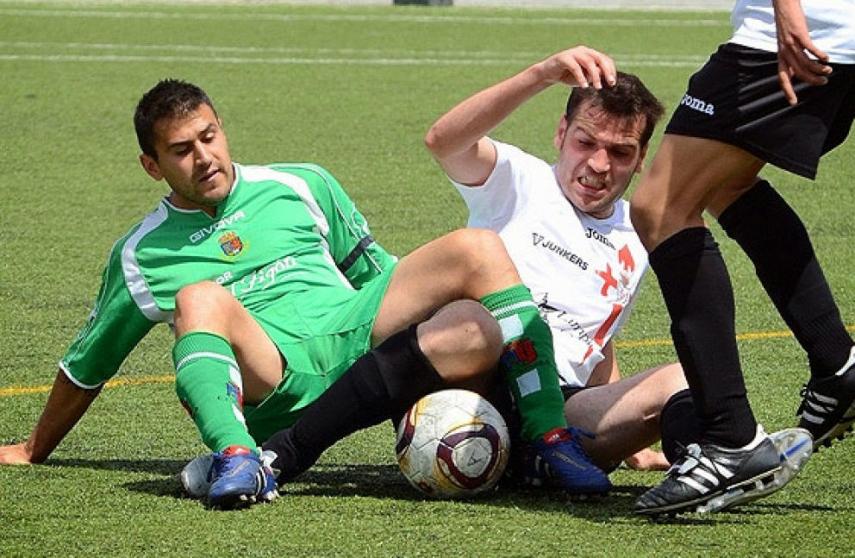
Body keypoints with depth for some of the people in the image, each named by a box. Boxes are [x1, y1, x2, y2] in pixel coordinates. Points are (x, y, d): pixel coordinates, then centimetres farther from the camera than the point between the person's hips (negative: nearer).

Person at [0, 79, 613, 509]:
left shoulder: (299, 187, 21)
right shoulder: (142, 255, 16)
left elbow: (377, 270, 28)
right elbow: (85, 367, 26)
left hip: (358, 338, 3)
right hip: (270, 377, -3)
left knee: (476, 249, -19)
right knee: (202, 298, -35)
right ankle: (239, 458, -58)